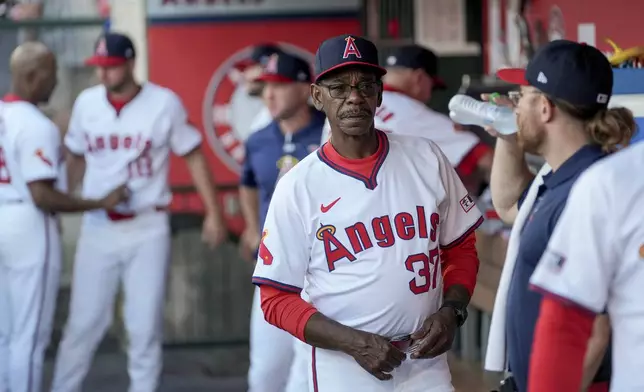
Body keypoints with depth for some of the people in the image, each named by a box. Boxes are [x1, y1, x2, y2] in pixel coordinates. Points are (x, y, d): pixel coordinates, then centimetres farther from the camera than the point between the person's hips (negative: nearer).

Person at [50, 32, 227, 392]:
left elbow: (193, 156, 0)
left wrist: (213, 213, -4)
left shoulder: (164, 103, -6)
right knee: (84, 321, 2)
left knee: (145, 325, 3)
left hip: (148, 229, -2)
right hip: (97, 227, 2)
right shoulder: (86, 103, 2)